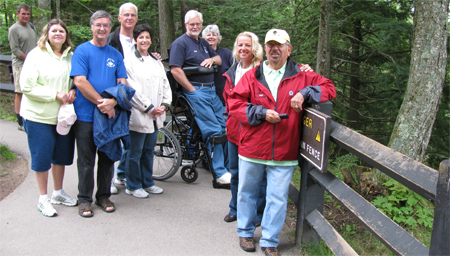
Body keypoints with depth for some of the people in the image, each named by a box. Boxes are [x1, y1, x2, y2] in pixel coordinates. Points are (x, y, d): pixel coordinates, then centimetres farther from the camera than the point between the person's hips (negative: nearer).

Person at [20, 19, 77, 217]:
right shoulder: (36, 55, -6)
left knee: (62, 154, 13)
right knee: (42, 156, 3)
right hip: (39, 116, -5)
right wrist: (55, 95, -19)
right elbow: (27, 87, -13)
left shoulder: (70, 57, 8)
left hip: (64, 116, 5)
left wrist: (73, 91, -7)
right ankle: (43, 199, 17)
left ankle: (58, 193, 31)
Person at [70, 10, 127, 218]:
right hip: (86, 115, -4)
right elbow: (80, 82, -12)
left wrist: (113, 101, -15)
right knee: (86, 161, 3)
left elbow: (123, 83, 4)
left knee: (107, 159, 11)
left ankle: (104, 196, 25)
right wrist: (101, 103, -17)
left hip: (110, 115, 4)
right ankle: (84, 199, 16)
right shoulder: (82, 51, -1)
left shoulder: (115, 54, 11)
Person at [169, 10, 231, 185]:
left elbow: (219, 60, 26)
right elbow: (175, 70, -13)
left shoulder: (203, 43, 21)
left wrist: (212, 59, 2)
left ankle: (227, 166, 17)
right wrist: (192, 90, -13)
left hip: (211, 90, 8)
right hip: (196, 91, -8)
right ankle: (220, 173, -7)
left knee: (225, 127, 5)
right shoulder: (180, 43, -4)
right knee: (213, 131, -13)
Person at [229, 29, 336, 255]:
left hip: (284, 151, 0)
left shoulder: (301, 76, 4)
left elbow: (329, 88, 3)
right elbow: (234, 103, -2)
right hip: (252, 149, 1)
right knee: (247, 191, 14)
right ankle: (245, 232, 35)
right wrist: (262, 113, -14)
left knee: (277, 198, 5)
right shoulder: (252, 76, 3)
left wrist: (305, 93, -13)